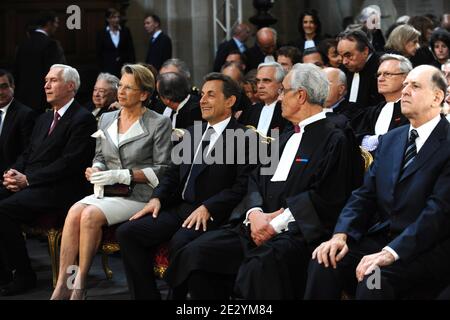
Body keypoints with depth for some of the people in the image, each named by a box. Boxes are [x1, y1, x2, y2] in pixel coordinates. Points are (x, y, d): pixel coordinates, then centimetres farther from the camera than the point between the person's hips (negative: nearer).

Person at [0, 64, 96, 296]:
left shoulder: (83, 119, -6)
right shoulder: (43, 120, 23)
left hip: (58, 190, -8)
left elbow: (69, 163, -15)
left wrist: (27, 179, -17)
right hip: (28, 184, 8)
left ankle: (23, 274, -13)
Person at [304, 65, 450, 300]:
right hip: (381, 237, 6)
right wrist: (341, 235, -9)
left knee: (373, 278, -33)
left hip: (427, 248, -6)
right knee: (324, 261, -18)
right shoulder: (390, 140, 16)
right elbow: (365, 194, 11)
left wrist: (391, 253, -28)